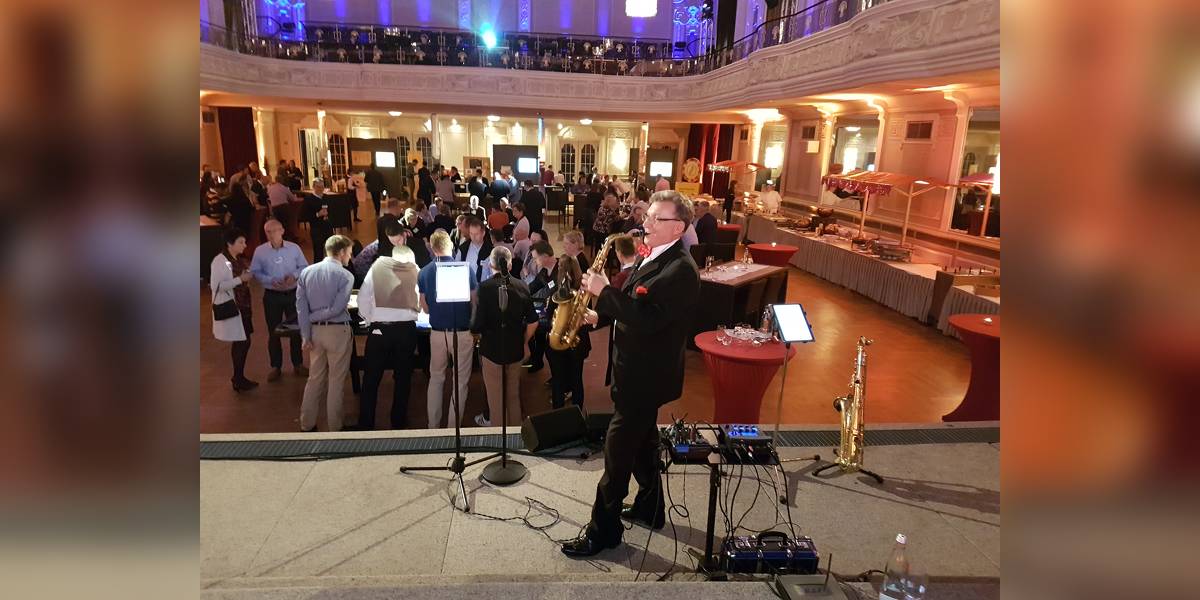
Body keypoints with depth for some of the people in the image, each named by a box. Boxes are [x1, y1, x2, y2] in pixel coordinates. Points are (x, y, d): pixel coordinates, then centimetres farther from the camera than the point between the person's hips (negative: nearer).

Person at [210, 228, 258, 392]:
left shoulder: (239, 259, 9)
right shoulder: (220, 261, -15)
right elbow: (216, 286, -22)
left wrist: (249, 275, 5)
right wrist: (240, 279, -23)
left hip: (243, 306, 8)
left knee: (243, 342, 13)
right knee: (242, 342, -3)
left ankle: (238, 377, 27)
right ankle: (238, 380, 10)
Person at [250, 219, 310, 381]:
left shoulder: (294, 248, -5)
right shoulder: (260, 251, -7)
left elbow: (304, 267, 3)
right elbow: (255, 272, -3)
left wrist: (294, 275, -17)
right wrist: (271, 281, -18)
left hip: (293, 294, 1)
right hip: (271, 295, 0)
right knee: (273, 332, 9)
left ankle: (298, 364, 25)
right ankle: (275, 366, 23)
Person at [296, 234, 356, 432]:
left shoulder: (306, 272, 2)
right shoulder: (345, 276, -13)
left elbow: (301, 306, -2)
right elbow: (337, 309, -18)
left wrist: (306, 335, 0)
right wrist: (313, 317, -4)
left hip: (315, 330, 5)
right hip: (338, 331, -5)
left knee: (315, 378, 16)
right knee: (336, 381, 6)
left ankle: (307, 424, 25)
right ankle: (334, 428, 15)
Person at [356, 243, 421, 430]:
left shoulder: (377, 267, 6)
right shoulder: (414, 270, 6)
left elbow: (363, 298, 3)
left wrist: (369, 320, 15)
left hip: (379, 328, 0)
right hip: (406, 329, 0)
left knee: (371, 378, 11)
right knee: (402, 378, 14)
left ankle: (365, 425, 16)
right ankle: (398, 423, 22)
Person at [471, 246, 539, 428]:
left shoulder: (485, 287, -15)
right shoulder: (521, 285, -4)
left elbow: (477, 325, -18)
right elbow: (533, 321, -2)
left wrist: (476, 332, 5)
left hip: (492, 349, -4)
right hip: (515, 349, 4)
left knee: (496, 398, 11)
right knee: (514, 396, 21)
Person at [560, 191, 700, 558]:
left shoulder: (680, 270, -23)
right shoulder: (653, 257, 8)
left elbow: (648, 319, -32)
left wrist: (604, 291, -27)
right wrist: (602, 314, 2)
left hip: (646, 376, -10)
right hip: (638, 369, 10)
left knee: (617, 452, -1)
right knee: (642, 441, 22)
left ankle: (603, 530, 13)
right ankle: (650, 508, 40)